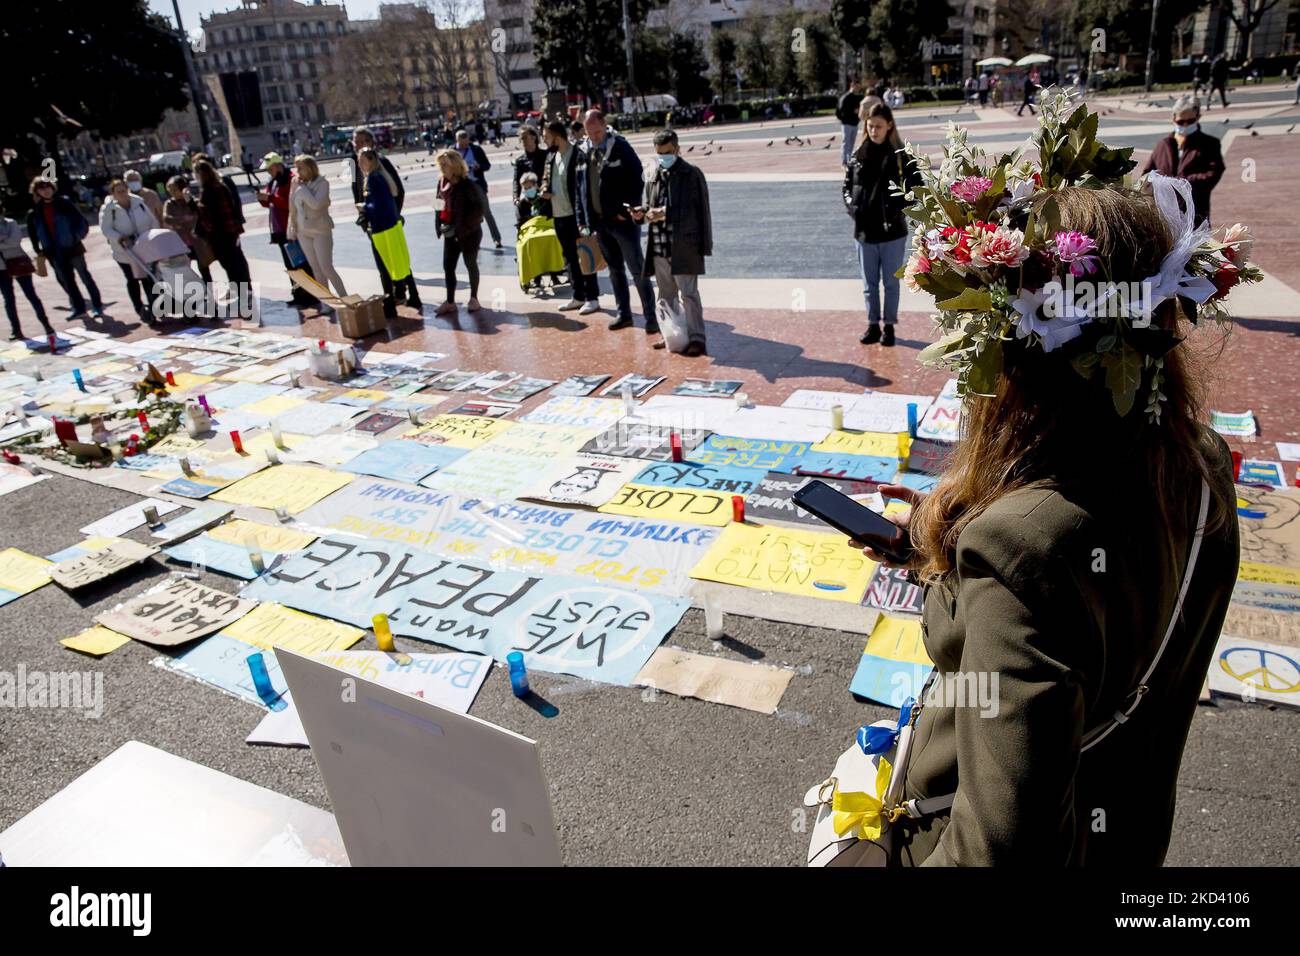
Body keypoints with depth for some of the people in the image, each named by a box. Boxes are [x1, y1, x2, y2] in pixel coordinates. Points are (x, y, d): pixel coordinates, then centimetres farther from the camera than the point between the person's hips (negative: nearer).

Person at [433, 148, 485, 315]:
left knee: (470, 264, 8)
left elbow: (480, 206, -19)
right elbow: (439, 204, 15)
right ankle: (450, 301, 13)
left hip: (469, 233, -6)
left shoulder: (467, 184, -16)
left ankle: (473, 298, 22)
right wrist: (439, 225, 4)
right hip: (450, 233, 6)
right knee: (448, 266, 5)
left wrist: (464, 228, -19)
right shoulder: (442, 182, 4)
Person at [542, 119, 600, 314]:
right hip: (558, 216, 8)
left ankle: (592, 298, 7)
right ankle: (578, 296, 24)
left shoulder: (577, 155, -13)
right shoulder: (551, 156, 11)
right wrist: (545, 189, 2)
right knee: (570, 258, 14)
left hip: (574, 216, -8)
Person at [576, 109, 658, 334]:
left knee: (637, 269, -3)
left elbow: (637, 180, -10)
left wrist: (627, 210, -16)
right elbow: (580, 187, 13)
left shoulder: (621, 147, -7)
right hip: (599, 221, 6)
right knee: (615, 270, 14)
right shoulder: (584, 152, 8)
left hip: (622, 220, -6)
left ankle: (651, 315, 2)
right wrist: (582, 218, 9)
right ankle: (623, 313, 23)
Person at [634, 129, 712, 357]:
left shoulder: (692, 174, -5)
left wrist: (664, 213, -20)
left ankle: (696, 339, -4)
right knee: (666, 295, 14)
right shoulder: (655, 176, 15)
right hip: (659, 246, 7)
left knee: (688, 294, -7)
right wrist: (643, 212, 2)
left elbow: (694, 210, -12)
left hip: (684, 246, -7)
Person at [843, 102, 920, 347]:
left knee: (891, 281, 9)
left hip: (893, 231, -3)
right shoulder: (858, 155, 2)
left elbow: (915, 187, -3)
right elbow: (847, 185, 11)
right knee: (870, 283, 12)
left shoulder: (901, 156, -6)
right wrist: (851, 205, -6)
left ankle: (889, 326, 21)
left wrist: (900, 208, -16)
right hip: (864, 230, 3)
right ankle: (873, 325, 24)